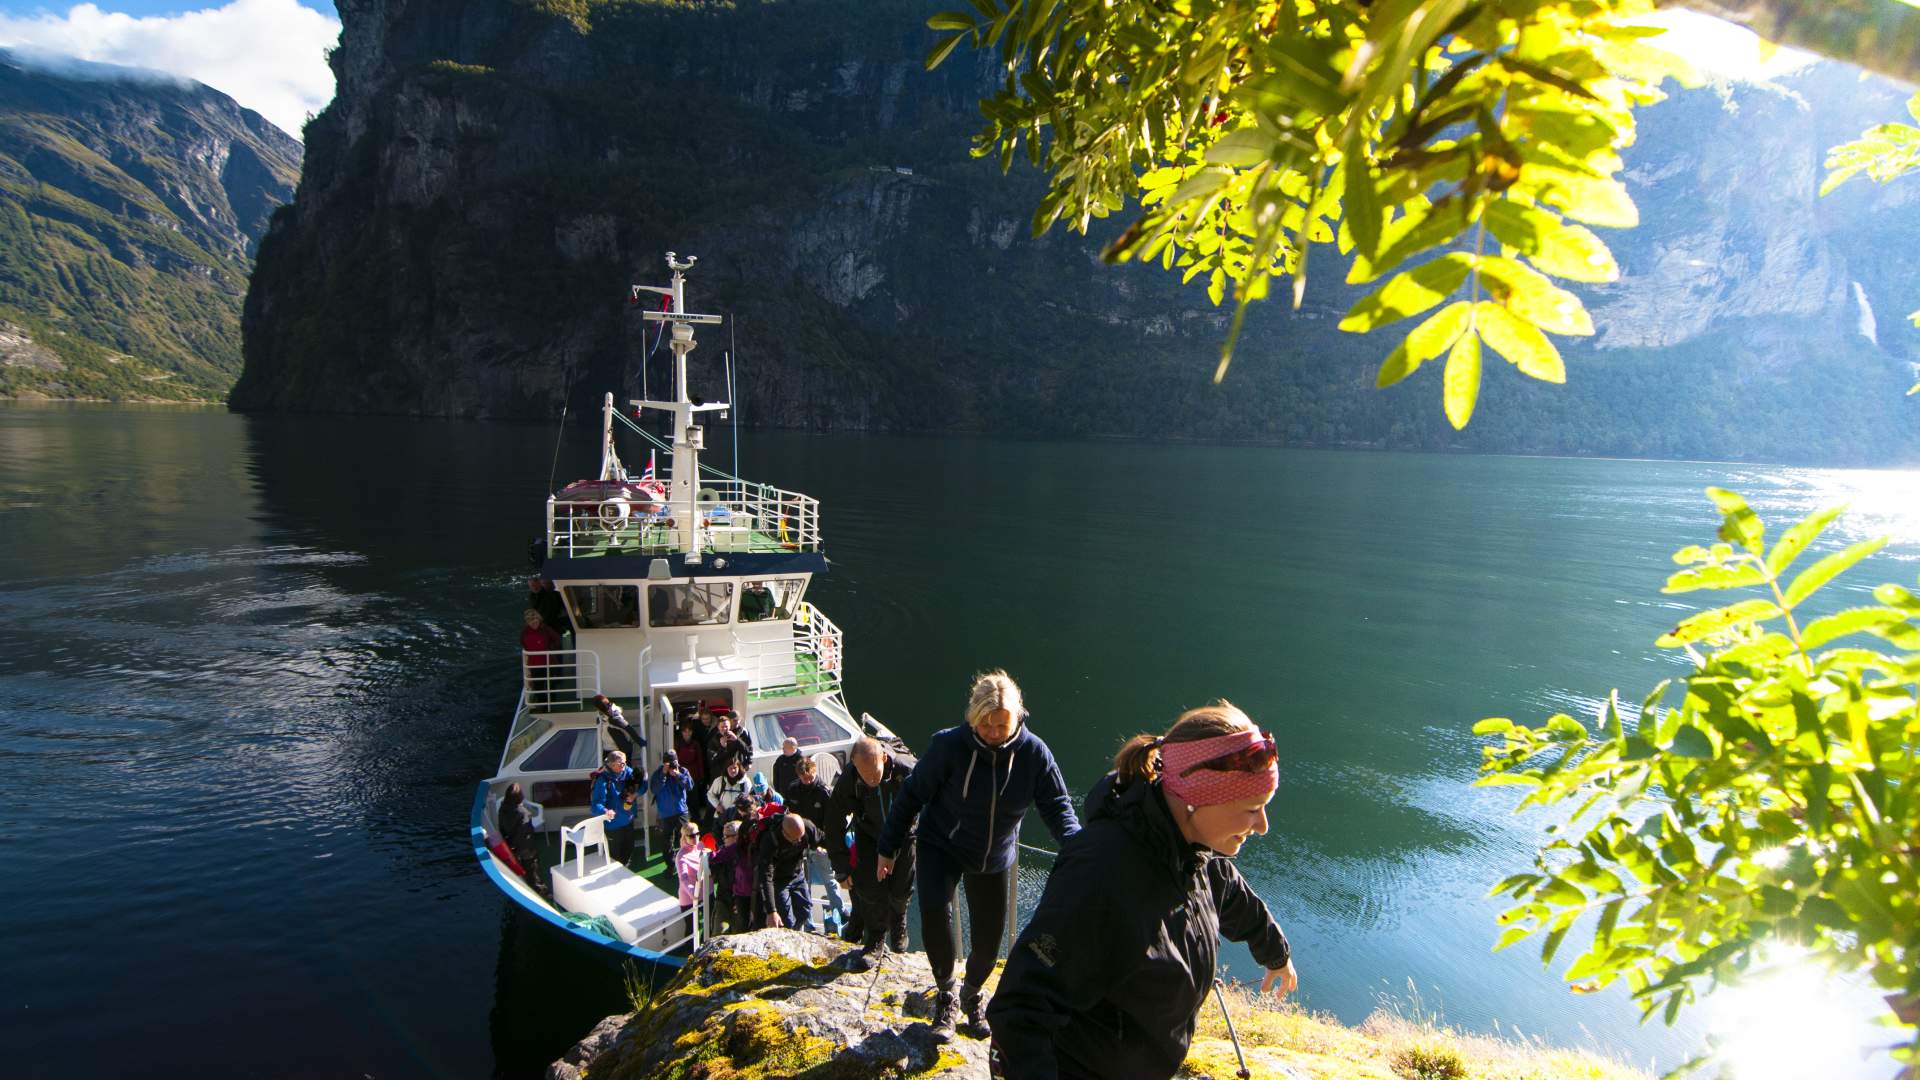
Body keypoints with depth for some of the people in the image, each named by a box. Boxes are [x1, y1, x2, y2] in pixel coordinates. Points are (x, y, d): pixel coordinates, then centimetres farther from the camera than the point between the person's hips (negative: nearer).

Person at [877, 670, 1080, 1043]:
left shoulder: (1033, 753, -17)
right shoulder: (950, 746, -23)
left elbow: (1057, 806, -12)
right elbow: (912, 796, -12)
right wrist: (888, 849, -6)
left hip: (994, 860, 3)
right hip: (941, 848, -2)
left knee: (988, 942, 7)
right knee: (934, 909, -28)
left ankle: (971, 993, 43)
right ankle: (944, 993, -2)